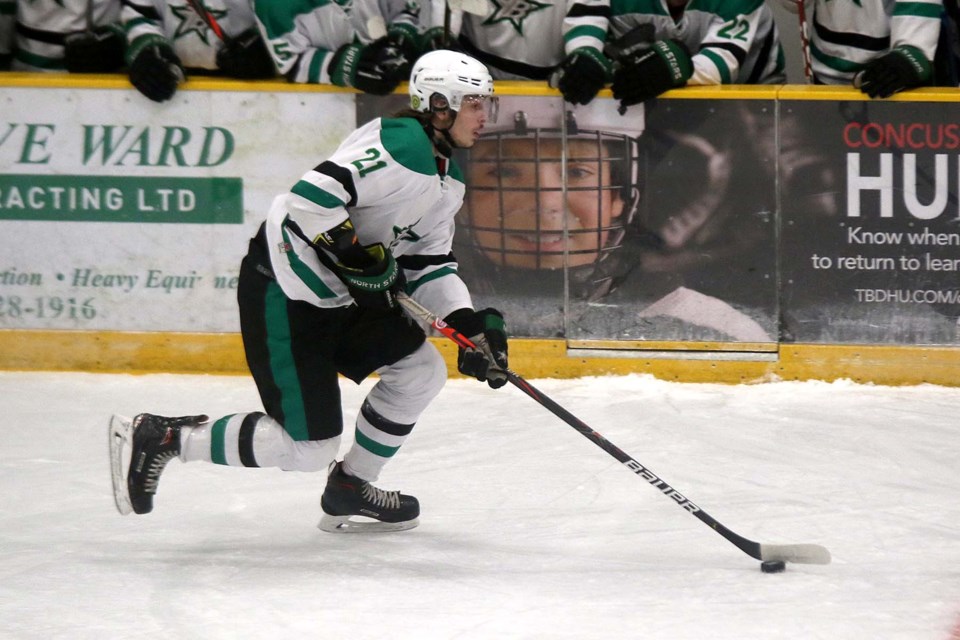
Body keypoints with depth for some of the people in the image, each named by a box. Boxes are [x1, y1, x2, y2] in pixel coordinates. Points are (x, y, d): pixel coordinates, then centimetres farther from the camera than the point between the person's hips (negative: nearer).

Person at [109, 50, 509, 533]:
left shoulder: (447, 178, 14)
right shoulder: (404, 145, -19)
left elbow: (429, 265, 15)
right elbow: (313, 194, -29)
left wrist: (469, 324, 1)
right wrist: (357, 257, -27)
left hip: (338, 296, 10)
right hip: (284, 299, -10)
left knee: (422, 369, 6)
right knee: (308, 448, -9)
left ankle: (349, 491, 20)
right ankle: (162, 438, 0)